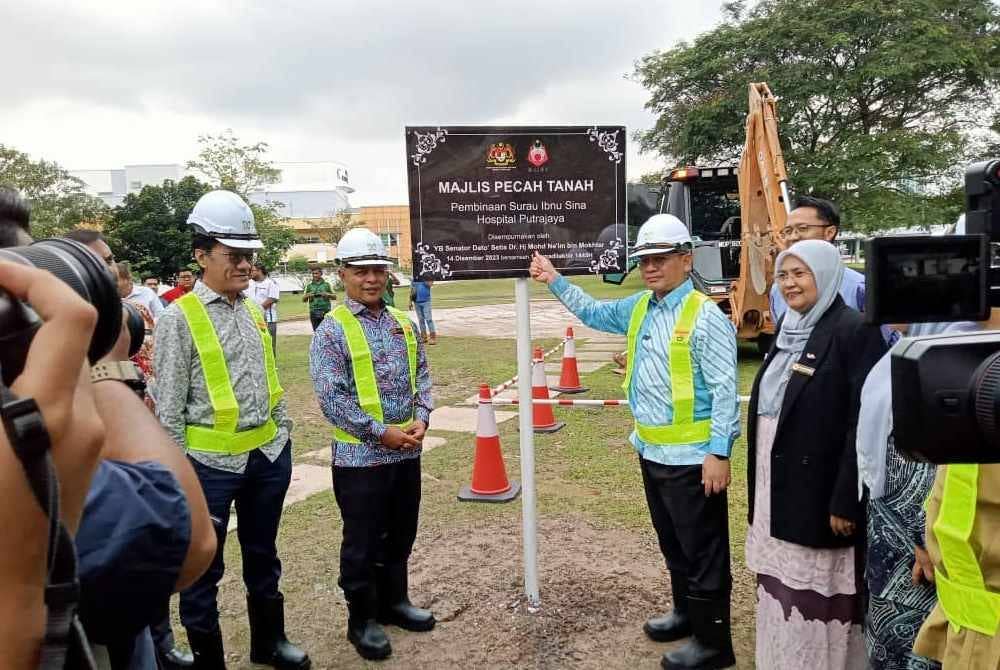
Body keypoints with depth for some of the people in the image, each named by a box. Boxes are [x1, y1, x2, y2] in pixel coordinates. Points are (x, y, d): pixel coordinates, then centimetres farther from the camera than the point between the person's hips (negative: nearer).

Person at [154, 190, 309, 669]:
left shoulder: (254, 312, 7)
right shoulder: (180, 317, -12)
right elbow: (168, 405, -11)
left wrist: (283, 436, 13)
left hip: (268, 455, 6)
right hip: (212, 462, -6)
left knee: (262, 555, 21)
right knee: (203, 566, 11)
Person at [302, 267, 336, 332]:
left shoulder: (327, 284, 6)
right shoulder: (309, 285, 9)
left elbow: (334, 297, 9)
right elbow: (304, 300, 13)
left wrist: (327, 294, -11)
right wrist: (307, 296, -9)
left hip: (325, 312, -1)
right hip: (314, 312, 1)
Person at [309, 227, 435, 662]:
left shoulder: (404, 324, 7)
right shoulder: (332, 331, -12)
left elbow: (421, 377, 11)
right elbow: (332, 398, -17)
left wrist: (421, 419, -6)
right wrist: (382, 432, -18)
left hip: (407, 452, 6)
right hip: (360, 456, -5)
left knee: (400, 535, 19)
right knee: (362, 543, 9)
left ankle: (394, 601, 39)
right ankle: (362, 620, 27)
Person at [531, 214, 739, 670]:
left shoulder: (705, 316, -16)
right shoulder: (638, 308, 8)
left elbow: (725, 390, -17)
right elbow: (594, 313, 24)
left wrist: (719, 452, -19)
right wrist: (555, 282, 16)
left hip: (691, 457, -8)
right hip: (652, 452, 8)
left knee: (704, 553, 7)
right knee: (672, 545, 23)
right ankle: (686, 612, 42)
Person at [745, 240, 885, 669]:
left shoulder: (854, 331, -14)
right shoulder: (789, 328, 10)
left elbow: (863, 425, -17)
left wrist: (846, 501, -19)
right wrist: (760, 487, 15)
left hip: (820, 491, -7)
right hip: (777, 487, 8)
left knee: (819, 595, 5)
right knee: (781, 586, 17)